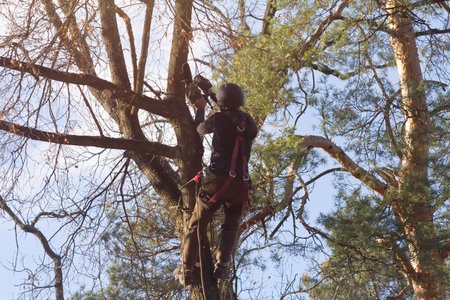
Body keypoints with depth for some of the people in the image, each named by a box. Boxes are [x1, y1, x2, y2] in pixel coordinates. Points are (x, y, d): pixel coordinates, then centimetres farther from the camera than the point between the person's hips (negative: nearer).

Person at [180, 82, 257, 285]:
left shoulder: (218, 119, -3)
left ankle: (187, 271, 7)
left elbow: (199, 129, 16)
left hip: (216, 180, -2)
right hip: (239, 184, 3)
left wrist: (200, 109, 35)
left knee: (197, 225, 10)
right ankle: (221, 265, 1)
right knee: (231, 226, 20)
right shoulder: (250, 123, 9)